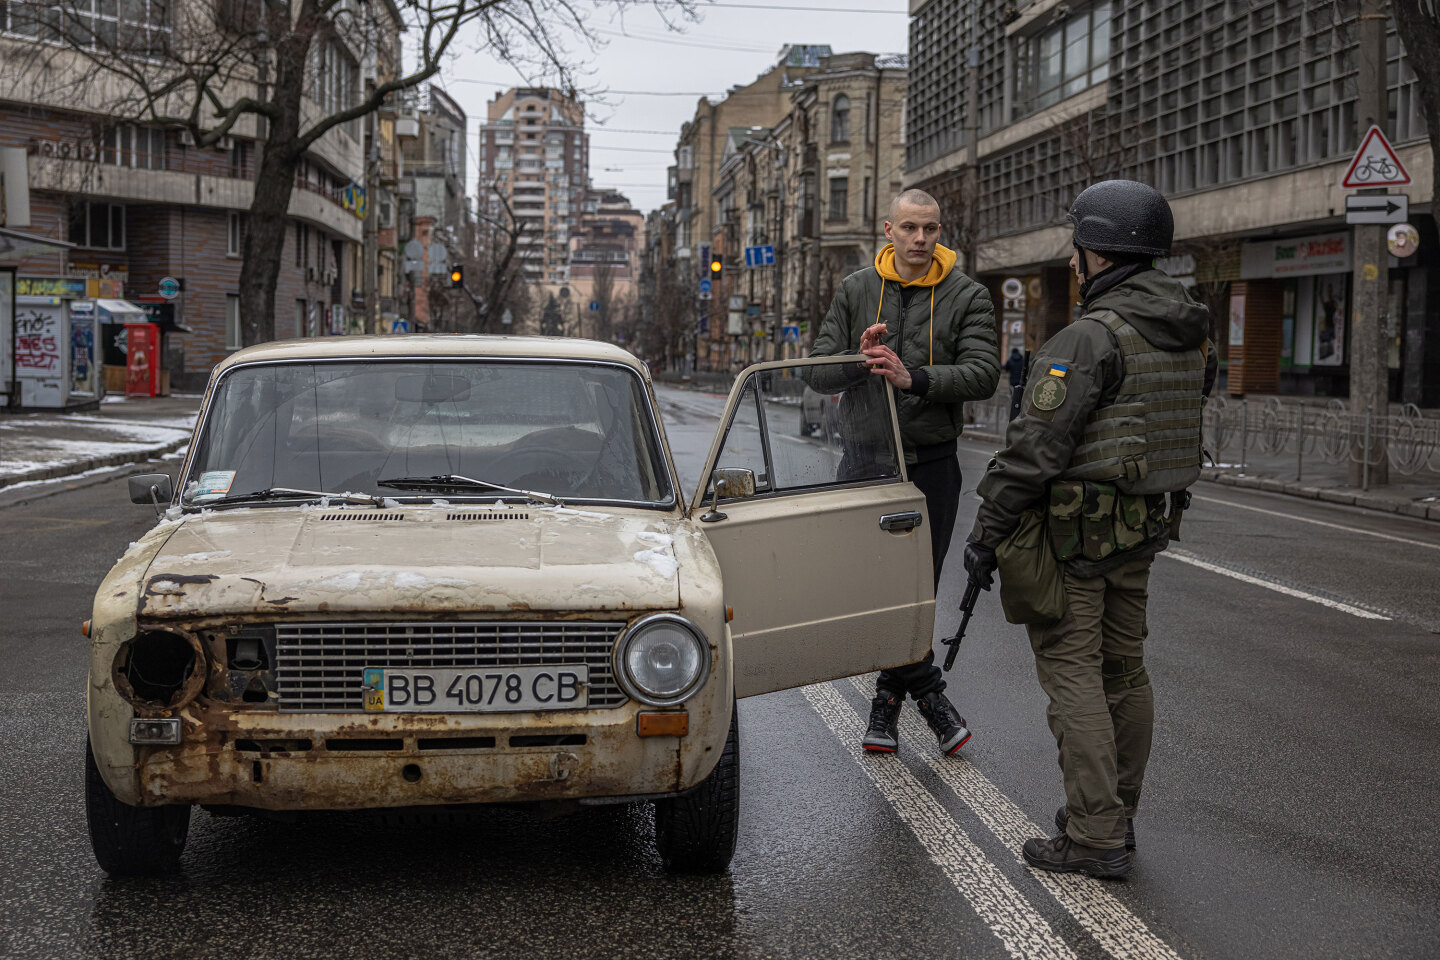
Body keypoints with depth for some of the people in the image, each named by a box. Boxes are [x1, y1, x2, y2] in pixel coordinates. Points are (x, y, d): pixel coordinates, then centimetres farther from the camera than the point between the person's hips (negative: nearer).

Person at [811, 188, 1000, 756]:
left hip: (931, 463, -1)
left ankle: (889, 699, 17)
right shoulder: (855, 290, 6)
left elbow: (983, 374, -13)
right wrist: (860, 359, -18)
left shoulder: (967, 297, -1)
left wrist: (913, 378, -27)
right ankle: (929, 693, 13)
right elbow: (819, 365, 4)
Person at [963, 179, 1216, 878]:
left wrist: (986, 532, -14)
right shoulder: (1190, 336, 9)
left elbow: (1035, 447, -20)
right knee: (1123, 668, 16)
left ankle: (1094, 838, -2)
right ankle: (1115, 815, 27)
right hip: (1144, 529, 9)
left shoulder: (1092, 337, -18)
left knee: (1072, 672, -3)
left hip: (1074, 531, -9)